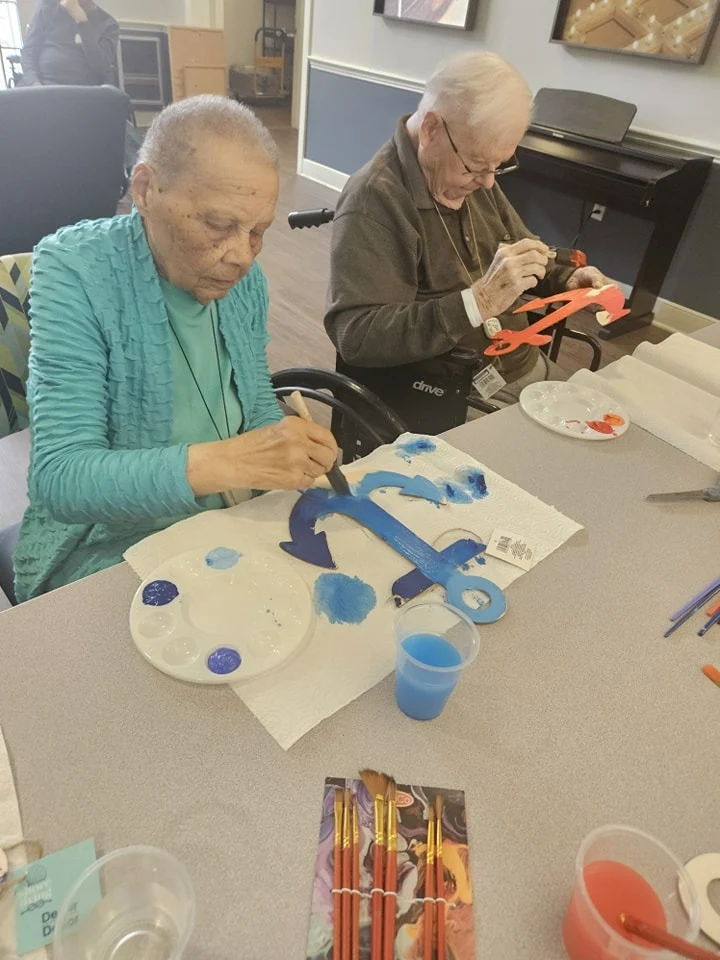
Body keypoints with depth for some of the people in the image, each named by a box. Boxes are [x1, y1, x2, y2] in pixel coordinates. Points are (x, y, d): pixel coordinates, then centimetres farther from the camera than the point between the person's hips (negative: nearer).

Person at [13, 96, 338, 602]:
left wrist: (293, 456, -13)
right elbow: (60, 478, -25)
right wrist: (224, 462, -38)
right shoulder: (74, 271, -17)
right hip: (105, 548, -5)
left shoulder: (244, 277, -1)